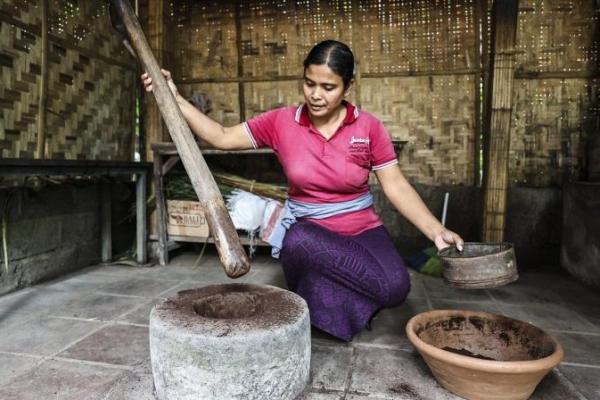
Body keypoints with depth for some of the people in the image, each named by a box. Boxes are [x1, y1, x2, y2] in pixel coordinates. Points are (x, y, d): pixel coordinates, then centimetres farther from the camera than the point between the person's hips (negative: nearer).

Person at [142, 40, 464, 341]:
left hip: (362, 230, 1)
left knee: (396, 288, -28)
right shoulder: (281, 122, -4)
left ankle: (331, 297, 5)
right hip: (308, 232, 0)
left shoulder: (368, 126, -5)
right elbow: (222, 137, -2)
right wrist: (174, 98, -9)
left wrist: (436, 231, -15)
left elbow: (396, 187, -5)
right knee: (297, 241, -37)